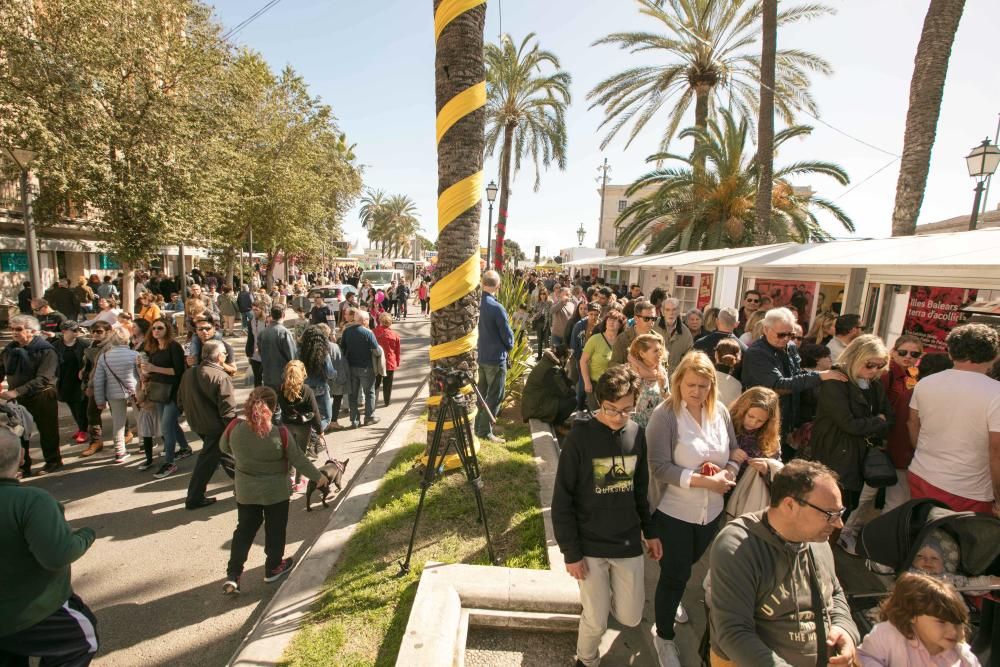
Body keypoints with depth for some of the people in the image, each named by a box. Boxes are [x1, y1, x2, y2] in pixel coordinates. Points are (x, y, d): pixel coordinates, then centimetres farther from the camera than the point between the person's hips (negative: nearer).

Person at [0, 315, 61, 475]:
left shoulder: (46, 351, -16)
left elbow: (43, 379, -25)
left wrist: (16, 391, -33)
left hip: (42, 397, -5)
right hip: (17, 398, 5)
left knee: (47, 431, 8)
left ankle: (53, 462, 24)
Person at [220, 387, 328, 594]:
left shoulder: (234, 427, -18)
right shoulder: (280, 434, -26)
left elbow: (224, 447, 5)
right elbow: (299, 460, -16)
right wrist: (318, 476, 0)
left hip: (245, 491, 3)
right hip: (276, 491, -3)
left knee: (244, 530, 21)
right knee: (275, 530, 17)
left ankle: (232, 575, 20)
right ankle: (273, 568, 33)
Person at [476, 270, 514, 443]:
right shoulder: (497, 308, -22)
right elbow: (508, 335, -14)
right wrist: (509, 347, 5)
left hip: (481, 355, 7)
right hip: (496, 358, -7)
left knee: (482, 393, 20)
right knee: (494, 397, 5)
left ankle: (478, 426, 29)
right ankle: (485, 432, 10)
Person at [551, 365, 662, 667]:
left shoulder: (637, 433, -4)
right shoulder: (580, 436, -19)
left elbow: (640, 489, 10)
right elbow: (562, 501, -14)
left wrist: (649, 531, 12)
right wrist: (571, 552, -12)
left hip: (628, 543, 4)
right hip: (590, 546, -4)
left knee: (630, 617, 13)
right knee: (596, 622, 7)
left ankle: (606, 594, 45)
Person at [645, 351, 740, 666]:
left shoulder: (720, 411, -4)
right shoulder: (665, 414, -21)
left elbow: (735, 452, 4)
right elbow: (659, 467, -25)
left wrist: (727, 473, -17)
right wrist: (704, 481, -28)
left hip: (711, 509, 6)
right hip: (673, 511, -5)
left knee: (687, 565, 28)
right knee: (674, 573, 9)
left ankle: (671, 601, 59)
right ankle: (664, 636, 35)